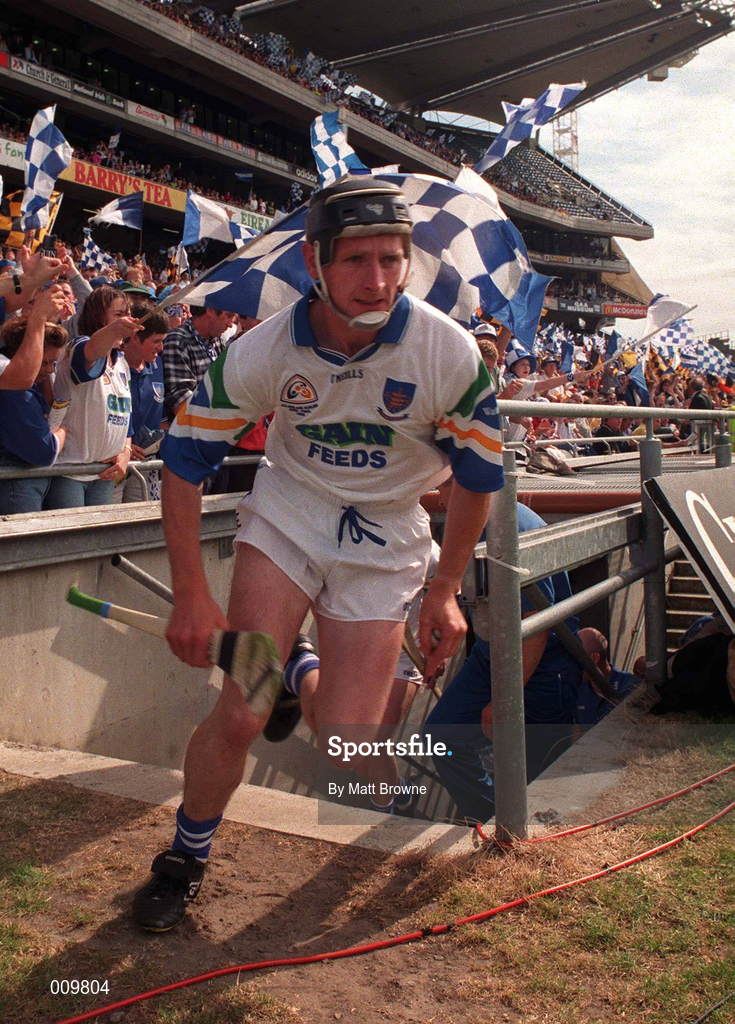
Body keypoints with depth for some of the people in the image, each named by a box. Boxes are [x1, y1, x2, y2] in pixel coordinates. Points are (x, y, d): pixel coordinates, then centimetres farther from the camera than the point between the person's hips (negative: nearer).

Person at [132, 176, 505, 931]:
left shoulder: (449, 352, -20)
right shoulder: (264, 351, -19)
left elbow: (479, 474, -6)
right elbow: (183, 458, -9)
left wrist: (443, 594, 1)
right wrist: (190, 597, -9)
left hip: (386, 537, 0)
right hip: (287, 514, 0)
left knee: (345, 750, -5)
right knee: (241, 715, -11)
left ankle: (317, 675, 32)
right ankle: (186, 858, 17)